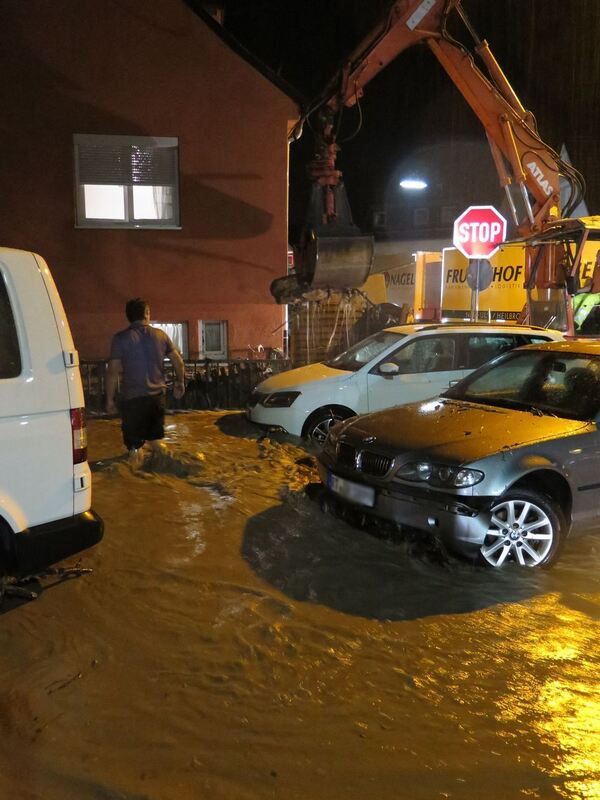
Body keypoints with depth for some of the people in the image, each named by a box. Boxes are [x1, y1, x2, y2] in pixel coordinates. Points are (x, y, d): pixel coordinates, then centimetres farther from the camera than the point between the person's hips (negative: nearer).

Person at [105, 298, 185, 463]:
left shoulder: (121, 338, -6)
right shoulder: (160, 335, 4)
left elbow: (113, 371, -9)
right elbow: (178, 361, 6)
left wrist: (110, 399, -2)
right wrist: (180, 383, 21)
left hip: (133, 398, -4)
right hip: (157, 395, 4)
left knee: (135, 446, 4)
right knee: (156, 439, 21)